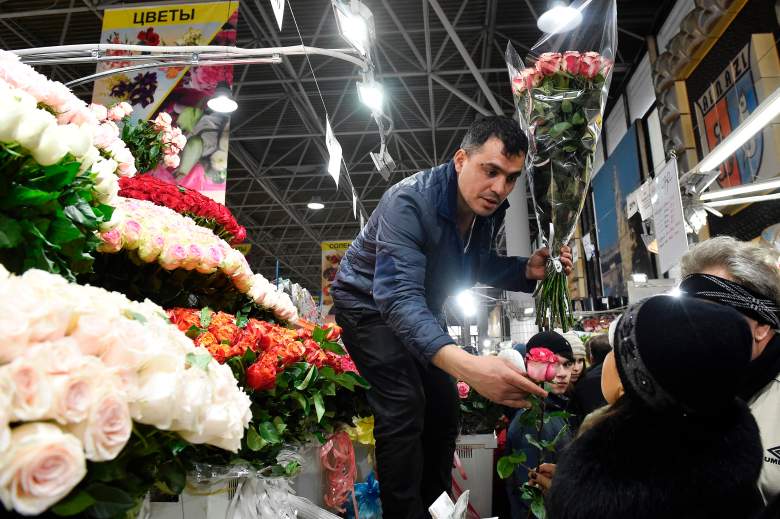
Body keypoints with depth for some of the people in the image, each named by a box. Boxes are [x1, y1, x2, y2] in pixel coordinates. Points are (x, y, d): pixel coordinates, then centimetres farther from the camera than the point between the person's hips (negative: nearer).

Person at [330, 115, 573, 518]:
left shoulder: (490, 209, -12)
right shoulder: (409, 201, -36)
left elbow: (479, 265, 6)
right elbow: (398, 296, -47)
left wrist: (527, 270, -17)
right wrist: (466, 365, -62)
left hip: (422, 310, 7)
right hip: (370, 302, -7)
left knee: (443, 408, 10)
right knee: (404, 406, -21)